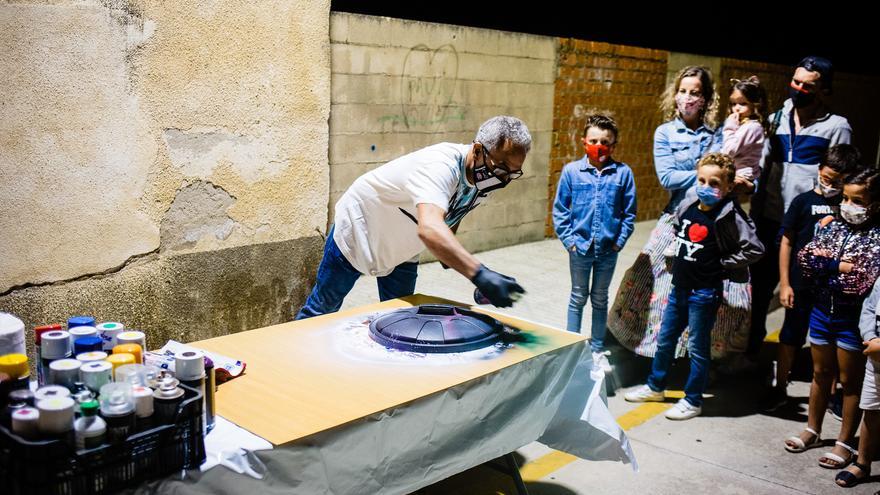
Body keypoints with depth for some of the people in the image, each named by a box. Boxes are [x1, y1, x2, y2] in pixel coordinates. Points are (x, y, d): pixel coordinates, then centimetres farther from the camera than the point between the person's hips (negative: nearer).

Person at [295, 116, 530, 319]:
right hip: (356, 231, -7)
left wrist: (448, 252, 10)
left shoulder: (481, 177, -14)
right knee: (324, 307, 11)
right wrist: (478, 273, -69)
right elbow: (429, 228, -59)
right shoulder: (440, 165, -40)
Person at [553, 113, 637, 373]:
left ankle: (597, 349, 30)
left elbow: (629, 212, 0)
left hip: (608, 249, 1)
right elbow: (560, 209, -2)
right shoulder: (571, 171, -7)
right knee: (578, 298, 14)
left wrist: (620, 240, -6)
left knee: (600, 299, 16)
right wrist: (568, 239, -8)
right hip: (580, 247, -1)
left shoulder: (623, 173, -6)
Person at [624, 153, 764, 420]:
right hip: (679, 286, 7)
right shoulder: (688, 205, 1)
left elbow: (754, 248, -19)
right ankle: (655, 386, 36)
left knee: (697, 348, 6)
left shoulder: (729, 216, -16)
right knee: (664, 340, 18)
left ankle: (693, 400, 21)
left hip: (704, 293, -7)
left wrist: (723, 265, -14)